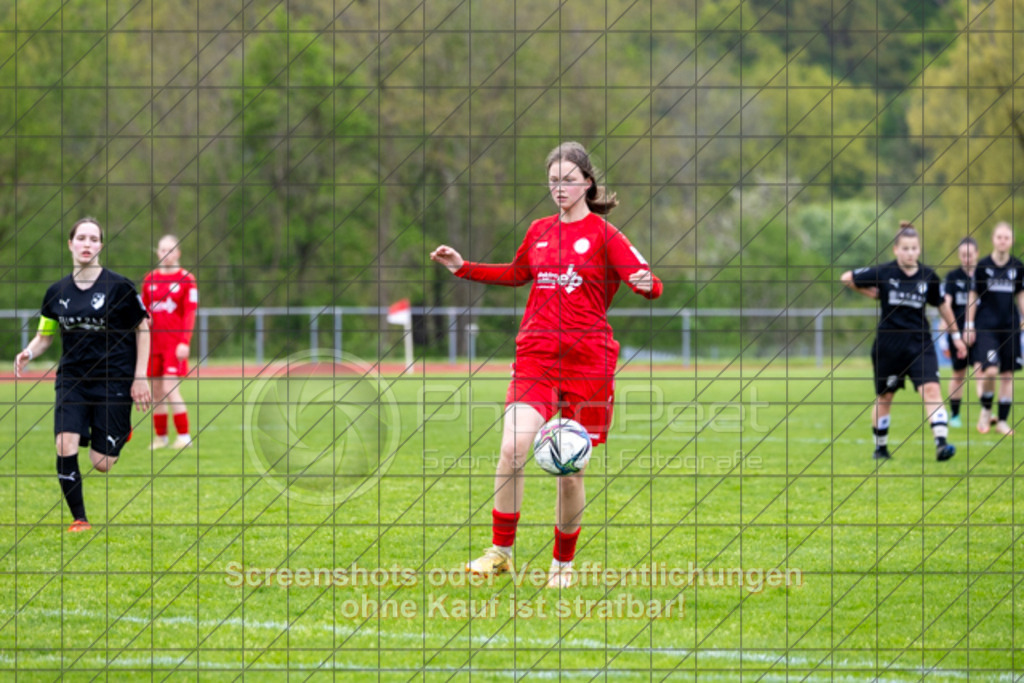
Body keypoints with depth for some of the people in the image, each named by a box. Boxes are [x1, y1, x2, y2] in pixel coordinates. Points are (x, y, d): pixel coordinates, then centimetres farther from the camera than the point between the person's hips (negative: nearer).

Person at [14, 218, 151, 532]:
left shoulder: (119, 286, -6)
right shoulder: (57, 292, 3)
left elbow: (142, 329, 2)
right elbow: (45, 335, 13)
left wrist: (140, 377, -3)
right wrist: (29, 352, -10)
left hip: (113, 380, -3)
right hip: (72, 379, 3)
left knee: (102, 463, -4)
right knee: (65, 445, -19)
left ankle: (122, 432, 32)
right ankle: (79, 519, -6)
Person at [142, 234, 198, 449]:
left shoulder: (186, 279, -1)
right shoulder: (149, 280, 12)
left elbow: (190, 313, -6)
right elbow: (144, 312, 16)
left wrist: (184, 342, -14)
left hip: (174, 343, -5)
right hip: (154, 342, 5)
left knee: (170, 389, -13)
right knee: (156, 391, 6)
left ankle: (184, 436, -6)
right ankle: (161, 436, 14)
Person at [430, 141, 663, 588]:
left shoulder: (604, 235, 0)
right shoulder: (539, 232, 14)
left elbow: (649, 285, -6)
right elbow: (517, 274, 32)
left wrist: (645, 283, -29)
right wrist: (463, 268, 26)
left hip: (586, 357, -3)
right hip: (535, 351, 3)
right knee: (513, 447, -18)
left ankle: (563, 562, 19)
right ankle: (501, 551, -7)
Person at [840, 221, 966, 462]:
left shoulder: (928, 276, 0)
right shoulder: (883, 273, -7)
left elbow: (942, 305, 15)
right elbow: (846, 278, 3)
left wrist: (956, 335, 20)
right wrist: (870, 292, 8)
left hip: (920, 344, 1)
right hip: (888, 347, -1)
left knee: (931, 389, -18)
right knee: (884, 398, 11)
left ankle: (941, 443, -27)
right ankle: (880, 447, 30)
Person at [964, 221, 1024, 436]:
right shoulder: (983, 266, -3)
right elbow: (973, 297, 1)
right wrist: (969, 325, -1)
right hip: (986, 326, -3)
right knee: (990, 371, -16)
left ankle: (1002, 420, 11)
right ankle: (986, 410, 8)